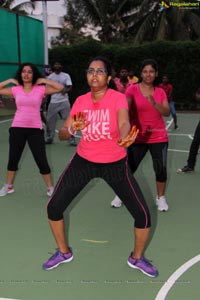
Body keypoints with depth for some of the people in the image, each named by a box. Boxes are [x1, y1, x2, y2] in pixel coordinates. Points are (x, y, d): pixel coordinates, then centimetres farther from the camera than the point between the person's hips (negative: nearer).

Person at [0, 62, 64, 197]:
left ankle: (51, 188, 18)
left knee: (42, 161, 2)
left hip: (35, 129, -2)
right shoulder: (15, 90, 4)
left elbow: (60, 88, -10)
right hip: (17, 128, 2)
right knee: (13, 159, 15)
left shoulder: (41, 89, -2)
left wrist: (44, 80, -5)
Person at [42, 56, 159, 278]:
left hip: (115, 164, -2)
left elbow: (124, 123, -37)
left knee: (143, 215, -7)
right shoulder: (80, 101, -5)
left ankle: (137, 258, 24)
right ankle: (64, 252, 27)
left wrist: (124, 138, -60)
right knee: (53, 207, 0)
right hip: (84, 161, 3)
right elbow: (62, 134, -7)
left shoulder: (118, 98, -16)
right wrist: (72, 129, -31)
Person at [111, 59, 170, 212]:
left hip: (159, 138, 2)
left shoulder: (160, 92, 5)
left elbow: (167, 112, -5)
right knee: (129, 168, 1)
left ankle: (161, 198, 22)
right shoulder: (133, 89, -5)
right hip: (138, 138, -2)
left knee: (161, 169, -1)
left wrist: (154, 103, -24)